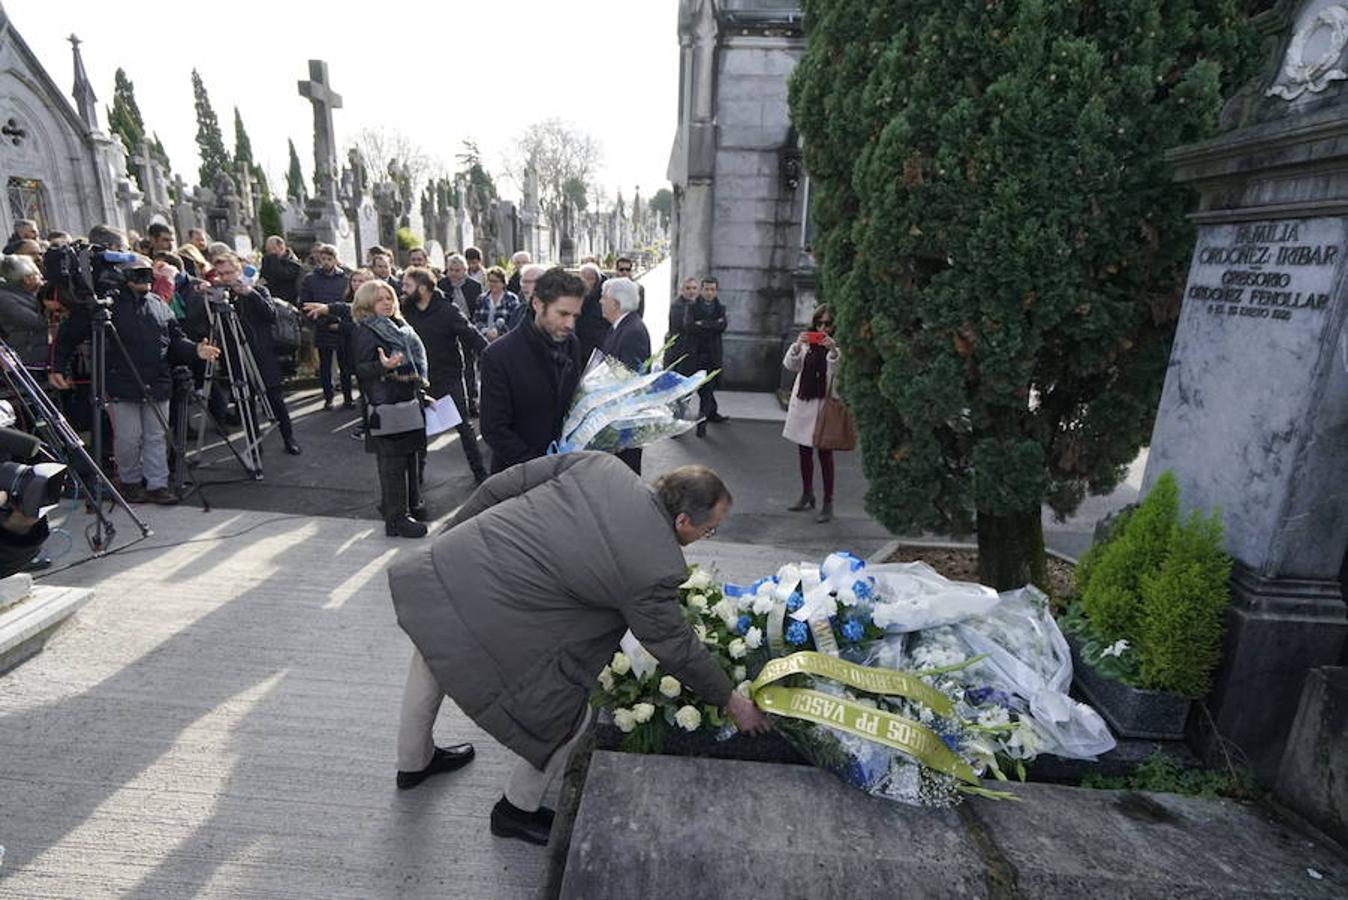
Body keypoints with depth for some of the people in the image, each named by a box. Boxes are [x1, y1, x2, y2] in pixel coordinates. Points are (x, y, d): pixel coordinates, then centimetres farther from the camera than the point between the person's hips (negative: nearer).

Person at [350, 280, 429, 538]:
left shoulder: (399, 326, 15)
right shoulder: (365, 333, -9)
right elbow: (361, 369, -17)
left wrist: (420, 382, 19)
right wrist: (383, 366, -35)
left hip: (408, 402, 8)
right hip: (386, 406, -8)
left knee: (408, 455, 16)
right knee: (393, 461, -6)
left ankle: (410, 502, 29)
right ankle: (396, 518, -1)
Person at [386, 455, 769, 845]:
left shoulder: (599, 464, -2)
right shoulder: (653, 571, -16)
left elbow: (498, 486, 3)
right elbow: (677, 650, -1)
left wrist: (449, 539, 18)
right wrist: (732, 702, 16)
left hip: (442, 562, 8)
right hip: (481, 619, -8)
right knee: (567, 719, 12)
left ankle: (414, 763, 64)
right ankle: (517, 811, 38)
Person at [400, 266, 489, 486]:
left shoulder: (447, 311, -15)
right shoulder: (407, 312, 1)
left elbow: (471, 335, -20)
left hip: (449, 379, -5)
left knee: (464, 426, 3)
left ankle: (479, 472, 14)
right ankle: (416, 472, 28)